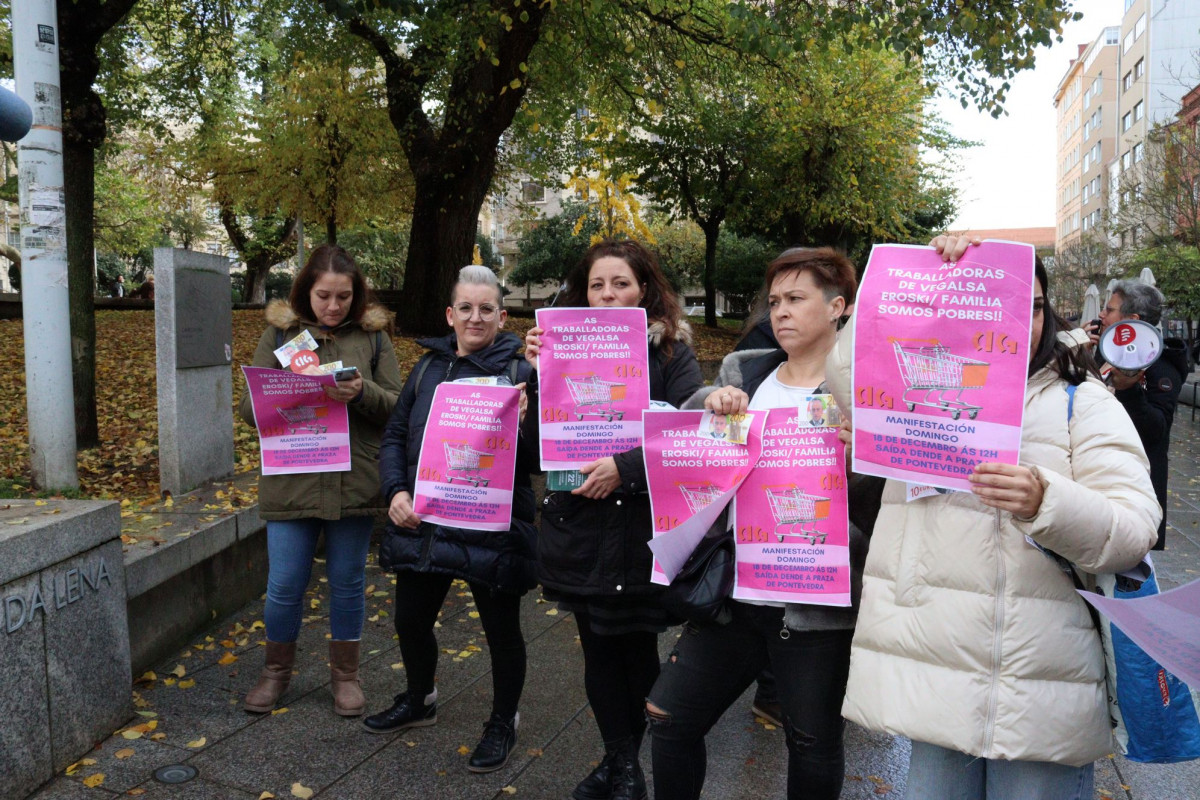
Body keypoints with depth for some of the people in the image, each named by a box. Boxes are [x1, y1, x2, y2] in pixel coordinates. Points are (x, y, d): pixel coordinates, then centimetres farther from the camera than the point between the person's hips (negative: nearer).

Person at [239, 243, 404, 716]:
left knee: (348, 583, 12)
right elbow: (249, 407, 2)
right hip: (291, 482, 0)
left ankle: (345, 674, 31)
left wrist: (362, 393, -20)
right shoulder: (279, 334, 4)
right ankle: (276, 670, 32)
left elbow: (396, 407, 1)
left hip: (355, 483, 0)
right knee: (284, 585, 7)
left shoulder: (373, 336, 4)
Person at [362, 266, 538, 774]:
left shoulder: (519, 371, -8)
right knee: (410, 620, 19)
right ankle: (419, 701, 48)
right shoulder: (428, 368, 7)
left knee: (501, 629, 11)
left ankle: (503, 722, 36)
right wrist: (396, 491, -7)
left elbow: (537, 459, -9)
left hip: (491, 530, -5)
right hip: (423, 523, 5)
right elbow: (394, 437, 9)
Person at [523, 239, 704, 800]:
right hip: (579, 524, 3)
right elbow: (539, 438, 3)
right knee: (597, 649, 12)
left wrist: (625, 468, -24)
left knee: (637, 648, 10)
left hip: (642, 527, -3)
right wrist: (538, 372, -10)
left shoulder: (672, 353, -3)